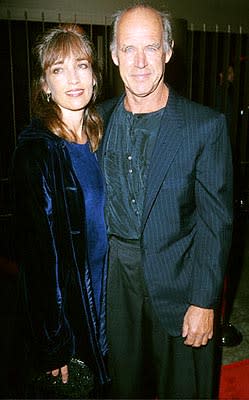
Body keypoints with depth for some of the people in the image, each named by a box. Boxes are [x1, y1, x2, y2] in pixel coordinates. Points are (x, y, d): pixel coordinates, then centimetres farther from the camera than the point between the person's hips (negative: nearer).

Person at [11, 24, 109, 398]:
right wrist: (54, 345, -16)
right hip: (62, 300, -6)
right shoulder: (35, 150, -19)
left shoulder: (99, 137, 1)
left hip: (102, 293, 6)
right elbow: (37, 250, -19)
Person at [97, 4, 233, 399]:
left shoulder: (206, 125, -12)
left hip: (177, 279, -3)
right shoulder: (100, 119, 1)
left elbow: (216, 219, -10)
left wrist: (204, 301, -12)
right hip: (114, 275, 4)